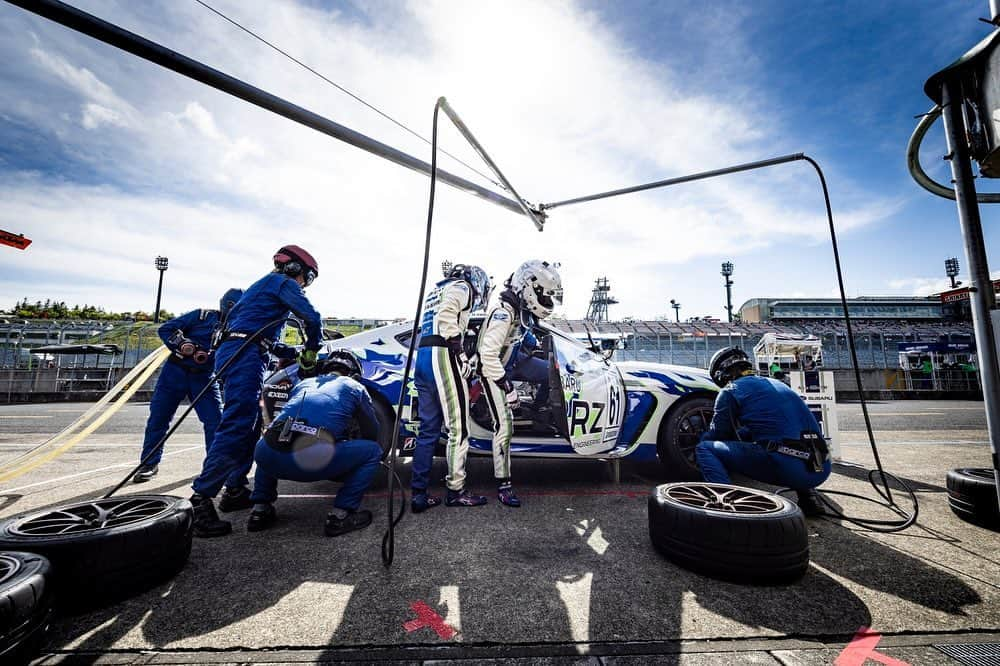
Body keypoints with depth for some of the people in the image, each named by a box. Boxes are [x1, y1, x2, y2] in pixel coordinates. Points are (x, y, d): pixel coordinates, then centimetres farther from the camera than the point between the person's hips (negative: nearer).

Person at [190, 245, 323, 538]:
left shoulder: (262, 285, 31)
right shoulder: (283, 282, 2)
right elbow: (311, 316, -14)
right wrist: (310, 352, 0)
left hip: (230, 352, 10)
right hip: (245, 355, -10)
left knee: (250, 425, 13)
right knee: (236, 426, -17)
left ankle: (235, 490, 17)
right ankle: (200, 499, -19)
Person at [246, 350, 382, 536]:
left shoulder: (303, 383, 30)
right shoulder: (354, 387, 19)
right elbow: (372, 434, 27)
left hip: (270, 459, 6)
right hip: (316, 459, -5)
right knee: (372, 451, 15)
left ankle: (260, 510, 30)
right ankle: (341, 515, 10)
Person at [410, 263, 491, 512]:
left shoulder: (436, 290, 31)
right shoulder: (461, 287, 4)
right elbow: (447, 316, -16)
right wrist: (462, 354, -15)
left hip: (422, 357, 9)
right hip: (443, 357, -9)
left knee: (428, 429, 10)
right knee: (458, 428, -2)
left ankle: (418, 494, 13)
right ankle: (456, 491, 6)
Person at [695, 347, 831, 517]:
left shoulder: (730, 391, 3)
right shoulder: (775, 383, 24)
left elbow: (716, 434, 13)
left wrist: (701, 438, 33)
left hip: (788, 467, -7)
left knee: (705, 448, 1)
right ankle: (808, 496, 24)